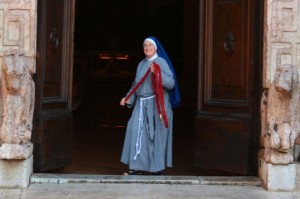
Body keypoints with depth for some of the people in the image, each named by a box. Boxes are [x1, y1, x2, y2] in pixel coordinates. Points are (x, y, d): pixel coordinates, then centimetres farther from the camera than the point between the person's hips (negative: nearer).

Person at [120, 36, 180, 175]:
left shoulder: (161, 62, -5)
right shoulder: (141, 64, 15)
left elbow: (171, 83, -14)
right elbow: (135, 85, 20)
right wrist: (128, 99, 8)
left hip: (157, 103, -6)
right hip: (142, 104, 6)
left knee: (156, 134, -1)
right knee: (137, 132, -1)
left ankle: (158, 166, 10)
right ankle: (138, 166, 3)